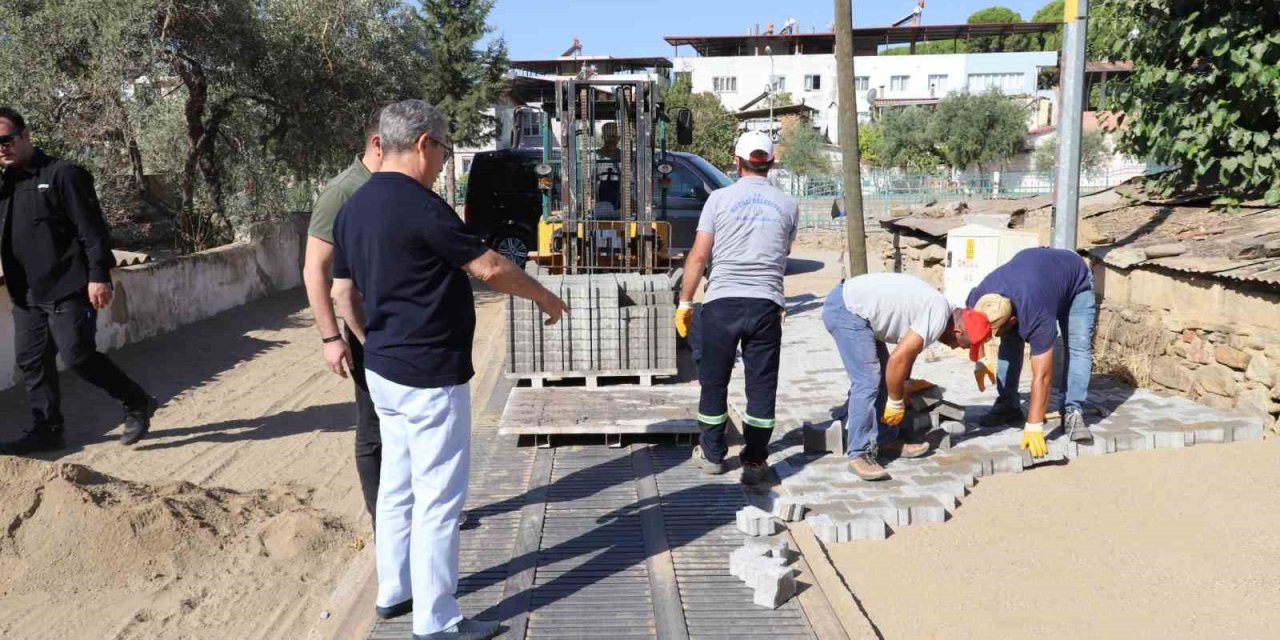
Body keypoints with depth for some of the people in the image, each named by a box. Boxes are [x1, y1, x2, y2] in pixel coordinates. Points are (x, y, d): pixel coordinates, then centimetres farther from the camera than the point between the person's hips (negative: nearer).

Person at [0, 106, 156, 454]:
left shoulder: (62, 175, -8)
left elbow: (92, 230, -14)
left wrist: (98, 276, -19)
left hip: (67, 289, -8)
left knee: (77, 355, -9)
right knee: (31, 362, 9)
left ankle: (138, 403, 9)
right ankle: (47, 430, 20)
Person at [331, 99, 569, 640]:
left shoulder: (352, 207, 7)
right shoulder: (420, 206, -20)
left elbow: (344, 292, 14)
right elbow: (489, 268, -16)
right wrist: (545, 297, -1)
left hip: (382, 371, 9)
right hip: (430, 376, -9)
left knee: (398, 485, 20)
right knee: (437, 498, 0)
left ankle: (394, 590, 33)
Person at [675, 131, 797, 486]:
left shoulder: (720, 199, -1)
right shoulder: (787, 204, 6)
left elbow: (698, 256, -4)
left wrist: (685, 302, 3)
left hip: (722, 301, -1)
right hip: (766, 303, 1)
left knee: (714, 381, 13)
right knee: (761, 385, 7)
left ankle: (712, 453, 24)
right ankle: (755, 461, 11)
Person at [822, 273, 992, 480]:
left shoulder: (937, 308, 13)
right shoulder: (939, 318, -16)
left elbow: (908, 350, 28)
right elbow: (897, 359, -20)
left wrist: (903, 387, 35)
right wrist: (896, 403, -8)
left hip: (852, 305, 11)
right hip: (846, 310, -11)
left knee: (882, 376, 14)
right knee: (867, 381, -14)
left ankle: (886, 441, 20)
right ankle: (859, 454, -11)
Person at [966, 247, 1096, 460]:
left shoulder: (1037, 316, -44)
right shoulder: (977, 300, -31)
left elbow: (1041, 377, -41)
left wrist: (1034, 427, -40)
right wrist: (979, 362, -15)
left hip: (1075, 278, -5)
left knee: (1079, 347, -21)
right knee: (1010, 343, -9)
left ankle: (1072, 412, -18)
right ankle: (1008, 405, 1)